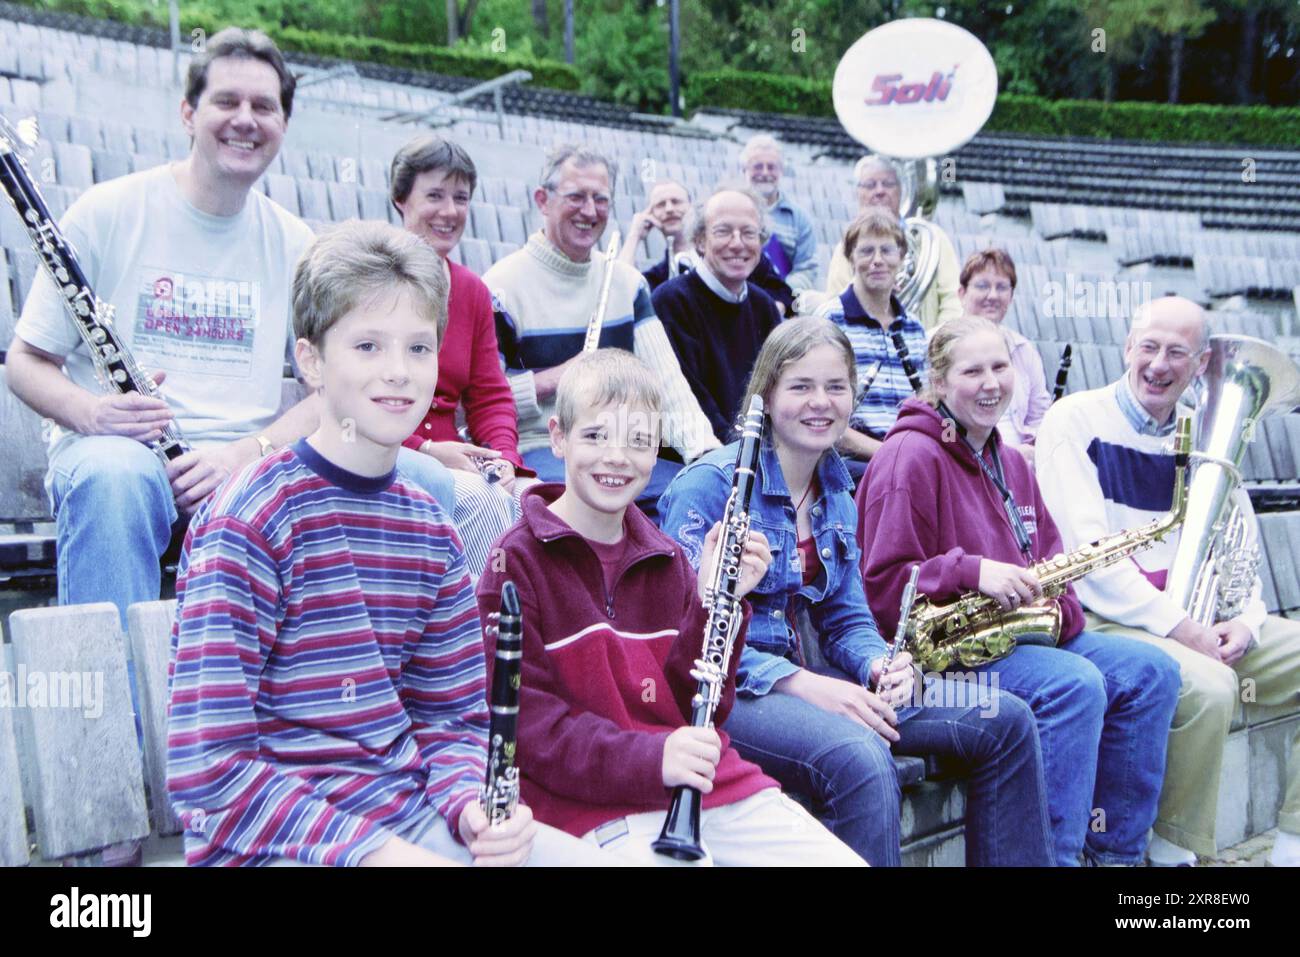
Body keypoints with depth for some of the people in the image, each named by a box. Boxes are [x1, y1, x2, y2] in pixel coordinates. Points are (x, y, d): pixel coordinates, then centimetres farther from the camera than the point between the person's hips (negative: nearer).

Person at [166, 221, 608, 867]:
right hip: (277, 843, -6)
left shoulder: (427, 529, 6)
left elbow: (451, 717, 11)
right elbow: (209, 772, -18)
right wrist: (372, 850, -22)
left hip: (407, 812, 7)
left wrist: (471, 805, -8)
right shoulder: (250, 520, -14)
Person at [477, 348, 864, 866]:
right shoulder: (519, 560, -4)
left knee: (844, 860, -8)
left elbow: (697, 707, 9)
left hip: (719, 787, 5)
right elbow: (522, 717, -10)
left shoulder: (667, 559, 13)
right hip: (600, 808, -5)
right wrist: (647, 759, -20)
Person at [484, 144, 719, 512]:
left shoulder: (627, 282, 14)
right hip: (537, 451, -5)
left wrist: (705, 448, -13)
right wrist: (554, 379, -16)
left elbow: (667, 379, 2)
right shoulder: (503, 286, -4)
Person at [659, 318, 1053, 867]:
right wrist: (802, 684, -26)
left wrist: (879, 665, -10)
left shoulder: (836, 496, 11)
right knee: (860, 757, -37)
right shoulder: (710, 483, -12)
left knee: (1005, 720, -2)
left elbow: (846, 619, 14)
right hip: (724, 689, -7)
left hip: (803, 674, 8)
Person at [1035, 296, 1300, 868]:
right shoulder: (1075, 422, -5)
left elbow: (1241, 543, 14)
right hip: (1107, 621, -7)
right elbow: (1087, 553, -15)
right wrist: (1178, 626, -19)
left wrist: (1246, 619, -6)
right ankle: (1176, 852, -10)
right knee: (1209, 688, -32)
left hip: (1199, 622, 7)